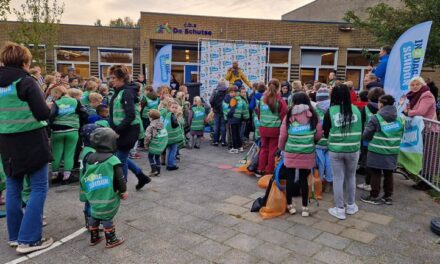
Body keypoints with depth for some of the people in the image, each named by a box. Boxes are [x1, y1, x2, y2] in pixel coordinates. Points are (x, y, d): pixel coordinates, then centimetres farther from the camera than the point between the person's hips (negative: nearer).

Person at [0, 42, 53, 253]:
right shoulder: (26, 82, -12)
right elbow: (43, 114, -16)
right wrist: (50, 106, 2)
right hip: (31, 142, -7)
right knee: (39, 188, 1)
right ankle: (28, 239, 1)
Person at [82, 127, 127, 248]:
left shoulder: (88, 158, 3)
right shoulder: (113, 160, -16)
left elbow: (84, 178, 10)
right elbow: (120, 178, -13)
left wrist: (88, 191, 22)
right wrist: (123, 191, 1)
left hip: (93, 196, 6)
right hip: (108, 197, -6)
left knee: (94, 215, 20)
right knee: (107, 218, 5)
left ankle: (94, 238, 33)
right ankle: (111, 240, 16)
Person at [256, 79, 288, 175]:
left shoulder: (262, 99, 2)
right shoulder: (280, 100, -11)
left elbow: (259, 113, 10)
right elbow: (283, 116, -11)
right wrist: (282, 127, 4)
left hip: (263, 128, 4)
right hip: (275, 128, -4)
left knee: (264, 148, 15)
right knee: (272, 150, 6)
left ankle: (261, 169, 18)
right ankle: (269, 170, 13)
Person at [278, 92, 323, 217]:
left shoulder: (289, 116, -5)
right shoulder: (313, 116, -3)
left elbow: (282, 135, 0)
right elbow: (318, 135, 2)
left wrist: (281, 148, 18)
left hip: (290, 153, -1)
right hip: (307, 154, 1)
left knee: (290, 178, 11)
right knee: (303, 179, 10)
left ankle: (289, 205, 24)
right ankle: (305, 207, 18)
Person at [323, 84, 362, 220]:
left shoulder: (331, 111, -9)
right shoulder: (356, 109, -3)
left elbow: (325, 132, 0)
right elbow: (360, 130, 8)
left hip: (335, 150, -2)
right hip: (353, 149, 2)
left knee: (338, 178, 8)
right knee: (351, 177, 19)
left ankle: (340, 209, 15)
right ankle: (351, 206, 32)